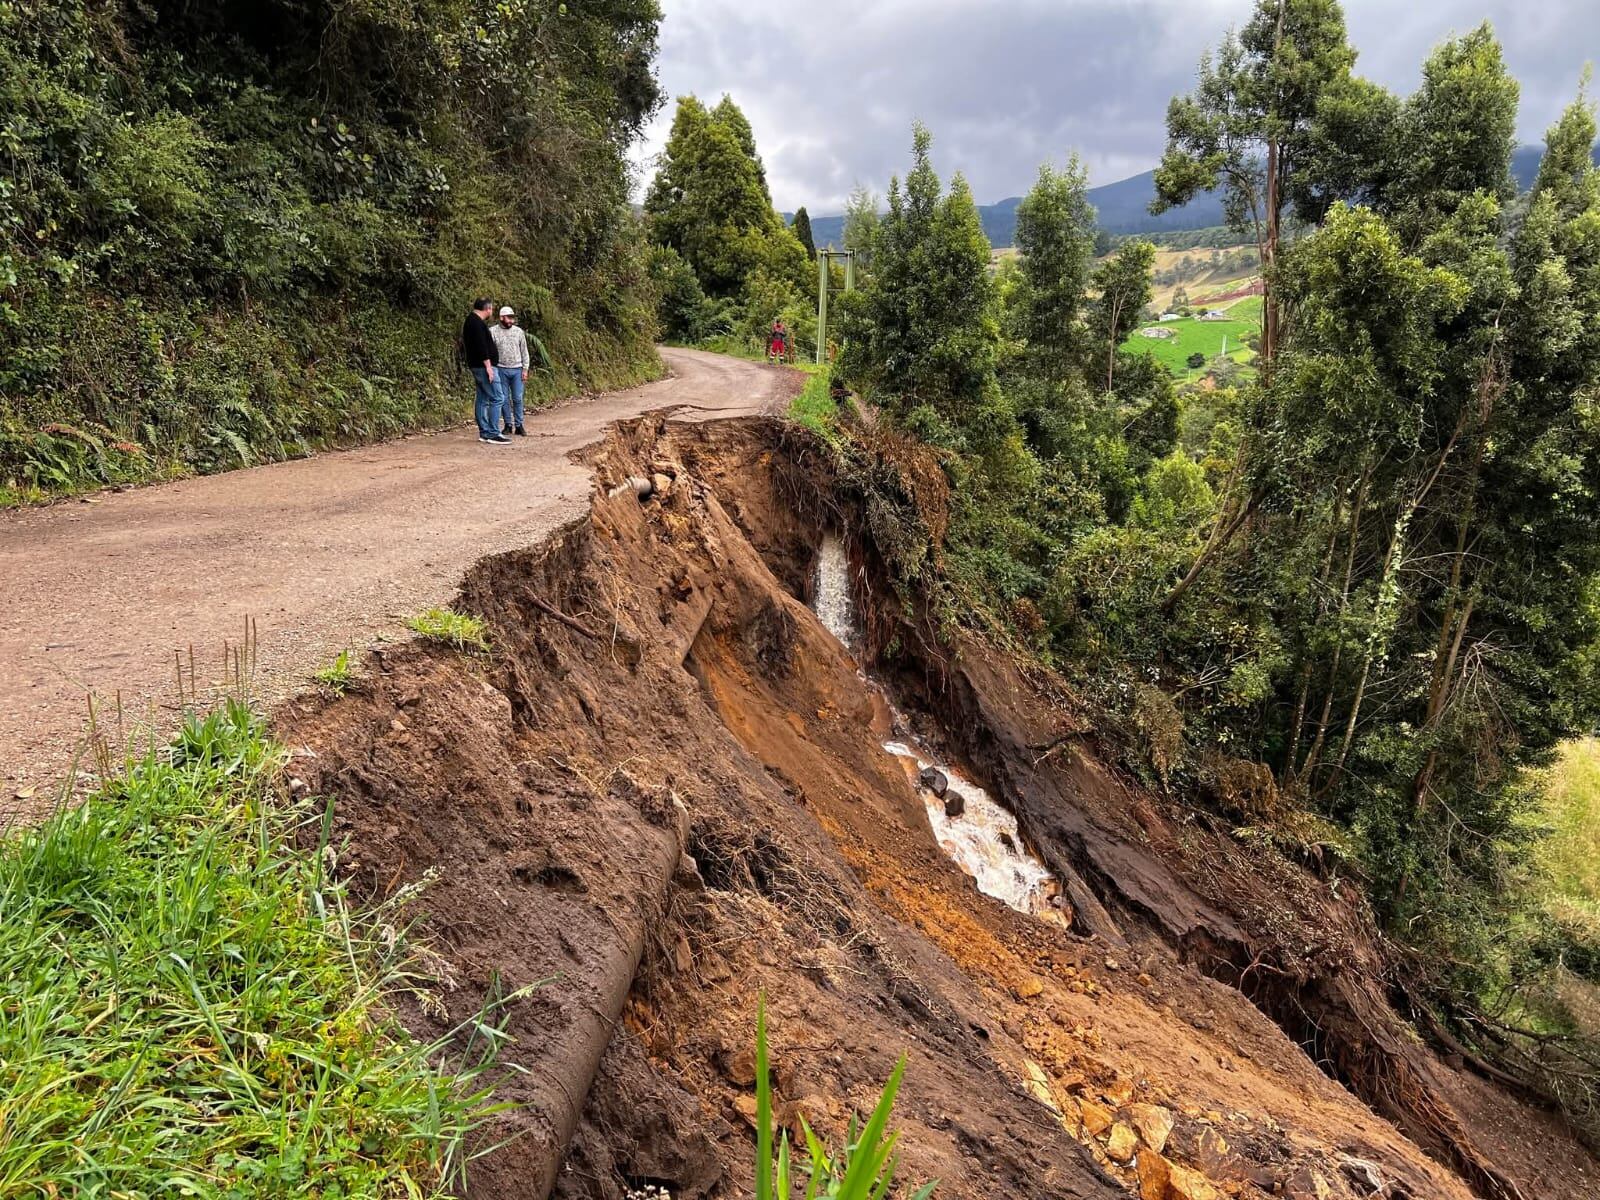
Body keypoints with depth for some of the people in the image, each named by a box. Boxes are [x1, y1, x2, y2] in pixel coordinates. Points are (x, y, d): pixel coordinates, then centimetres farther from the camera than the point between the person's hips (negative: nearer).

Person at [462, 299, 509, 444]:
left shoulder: (471, 321, 18)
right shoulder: (477, 323, -14)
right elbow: (481, 346, -22)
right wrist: (488, 366, -23)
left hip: (477, 367, 11)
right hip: (484, 366, -11)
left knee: (482, 399, 11)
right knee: (497, 399, -10)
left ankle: (484, 433, 14)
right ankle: (493, 434, -12)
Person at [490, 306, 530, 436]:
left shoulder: (519, 331, 7)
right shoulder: (493, 332, -1)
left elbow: (524, 352, 9)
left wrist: (525, 369, 3)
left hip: (517, 370, 1)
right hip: (501, 370, -1)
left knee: (518, 399, 0)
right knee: (504, 399, 3)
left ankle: (519, 425, 7)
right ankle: (508, 425, 13)